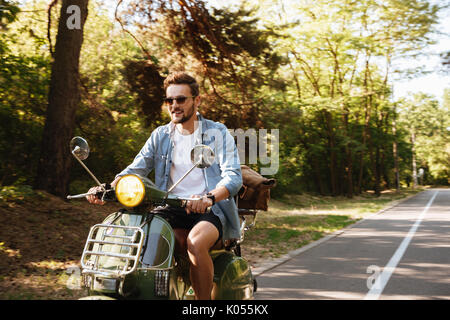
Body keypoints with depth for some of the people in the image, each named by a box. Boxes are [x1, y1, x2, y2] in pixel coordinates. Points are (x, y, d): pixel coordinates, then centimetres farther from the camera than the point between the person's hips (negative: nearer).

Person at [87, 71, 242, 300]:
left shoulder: (218, 133, 2)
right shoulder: (161, 135, 15)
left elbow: (233, 177, -11)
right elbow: (135, 169, 8)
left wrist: (208, 198, -32)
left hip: (211, 210, -4)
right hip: (171, 208, 4)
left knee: (195, 243, -35)